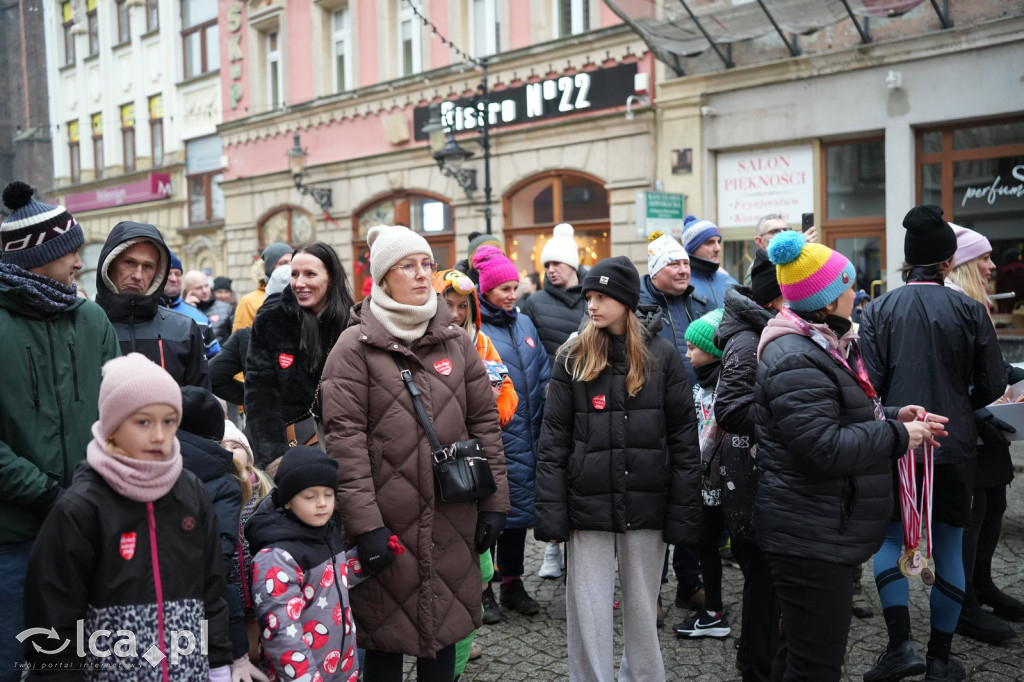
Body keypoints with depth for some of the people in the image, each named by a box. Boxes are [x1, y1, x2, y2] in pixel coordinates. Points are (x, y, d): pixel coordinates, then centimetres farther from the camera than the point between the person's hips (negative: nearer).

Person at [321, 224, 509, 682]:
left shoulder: (455, 341, 9)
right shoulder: (356, 346, -5)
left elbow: (485, 422, 9)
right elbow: (344, 437, -11)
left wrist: (494, 502, 5)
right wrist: (364, 522, -16)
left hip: (452, 519, 4)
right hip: (388, 519, -4)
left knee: (443, 627, 14)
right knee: (385, 637, 7)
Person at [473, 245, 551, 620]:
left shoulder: (524, 323, 13)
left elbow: (543, 375, 15)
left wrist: (545, 418, 8)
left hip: (525, 436, 7)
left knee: (520, 505, 14)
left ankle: (512, 583, 28)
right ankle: (482, 587, 16)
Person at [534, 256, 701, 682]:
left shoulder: (662, 356, 0)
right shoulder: (573, 359, 1)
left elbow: (684, 440, 0)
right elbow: (553, 442, -1)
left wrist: (684, 514, -5)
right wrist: (551, 513, -8)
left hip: (646, 505, 0)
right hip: (588, 506, 0)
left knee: (642, 610, 14)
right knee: (588, 615, 5)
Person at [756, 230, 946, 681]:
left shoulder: (823, 345, 14)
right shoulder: (797, 362, -22)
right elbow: (824, 449, -27)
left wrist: (893, 417, 8)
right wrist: (898, 435, -16)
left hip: (826, 533, 11)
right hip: (813, 540, -11)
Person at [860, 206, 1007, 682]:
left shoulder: (878, 310, -4)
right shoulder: (969, 310, -4)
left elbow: (869, 381, -10)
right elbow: (993, 384, -1)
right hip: (954, 446, 0)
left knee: (891, 536, 14)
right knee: (948, 547, 12)